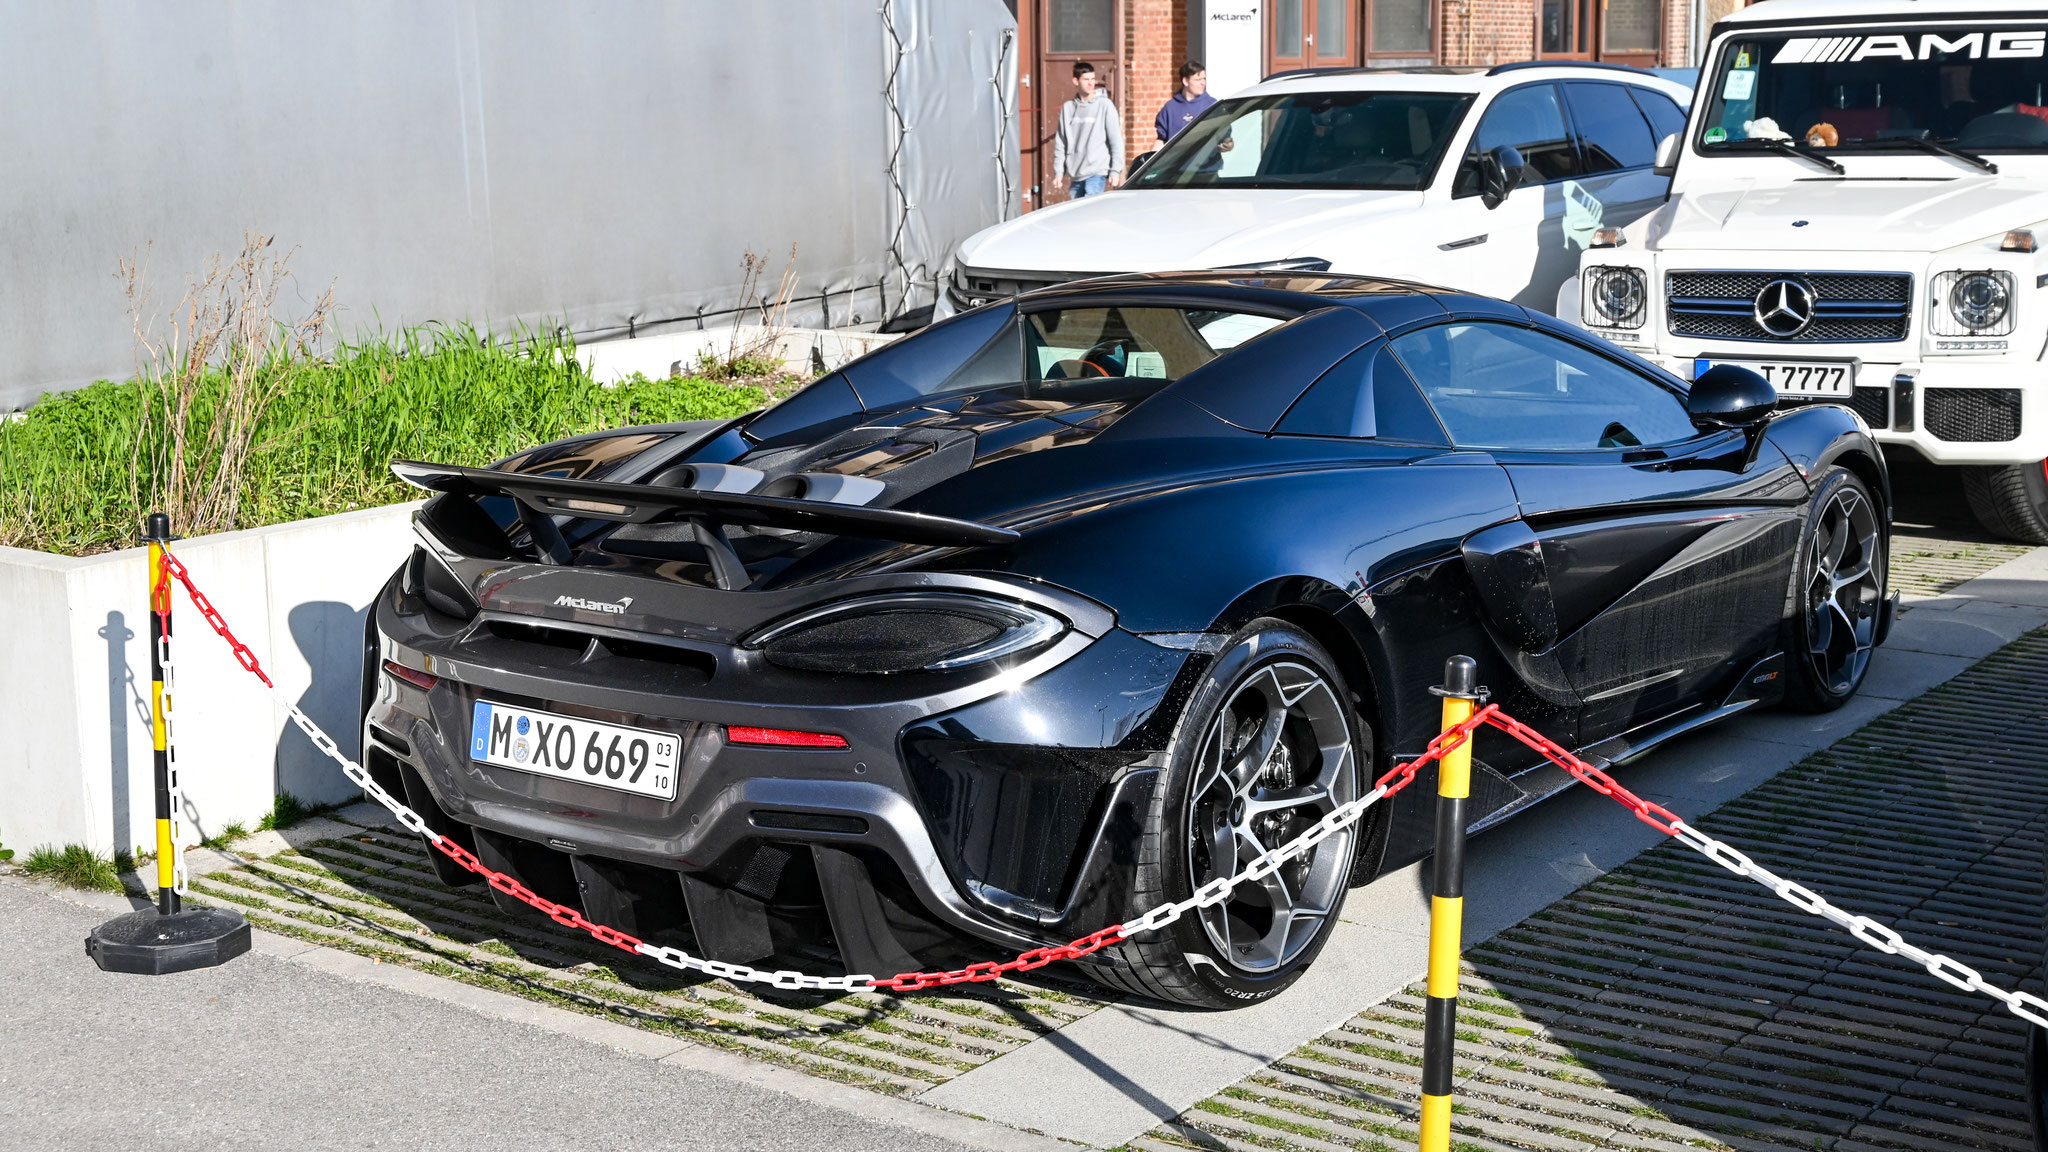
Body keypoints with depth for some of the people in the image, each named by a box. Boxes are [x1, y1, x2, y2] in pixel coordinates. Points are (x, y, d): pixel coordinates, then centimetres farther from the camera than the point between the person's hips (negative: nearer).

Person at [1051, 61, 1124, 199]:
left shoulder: (1105, 105, -1)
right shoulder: (1068, 108, 9)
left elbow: (1116, 140, -2)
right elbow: (1060, 143, 13)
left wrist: (1115, 171, -7)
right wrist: (1058, 172, 9)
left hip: (1096, 173, -4)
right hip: (1075, 175, 4)